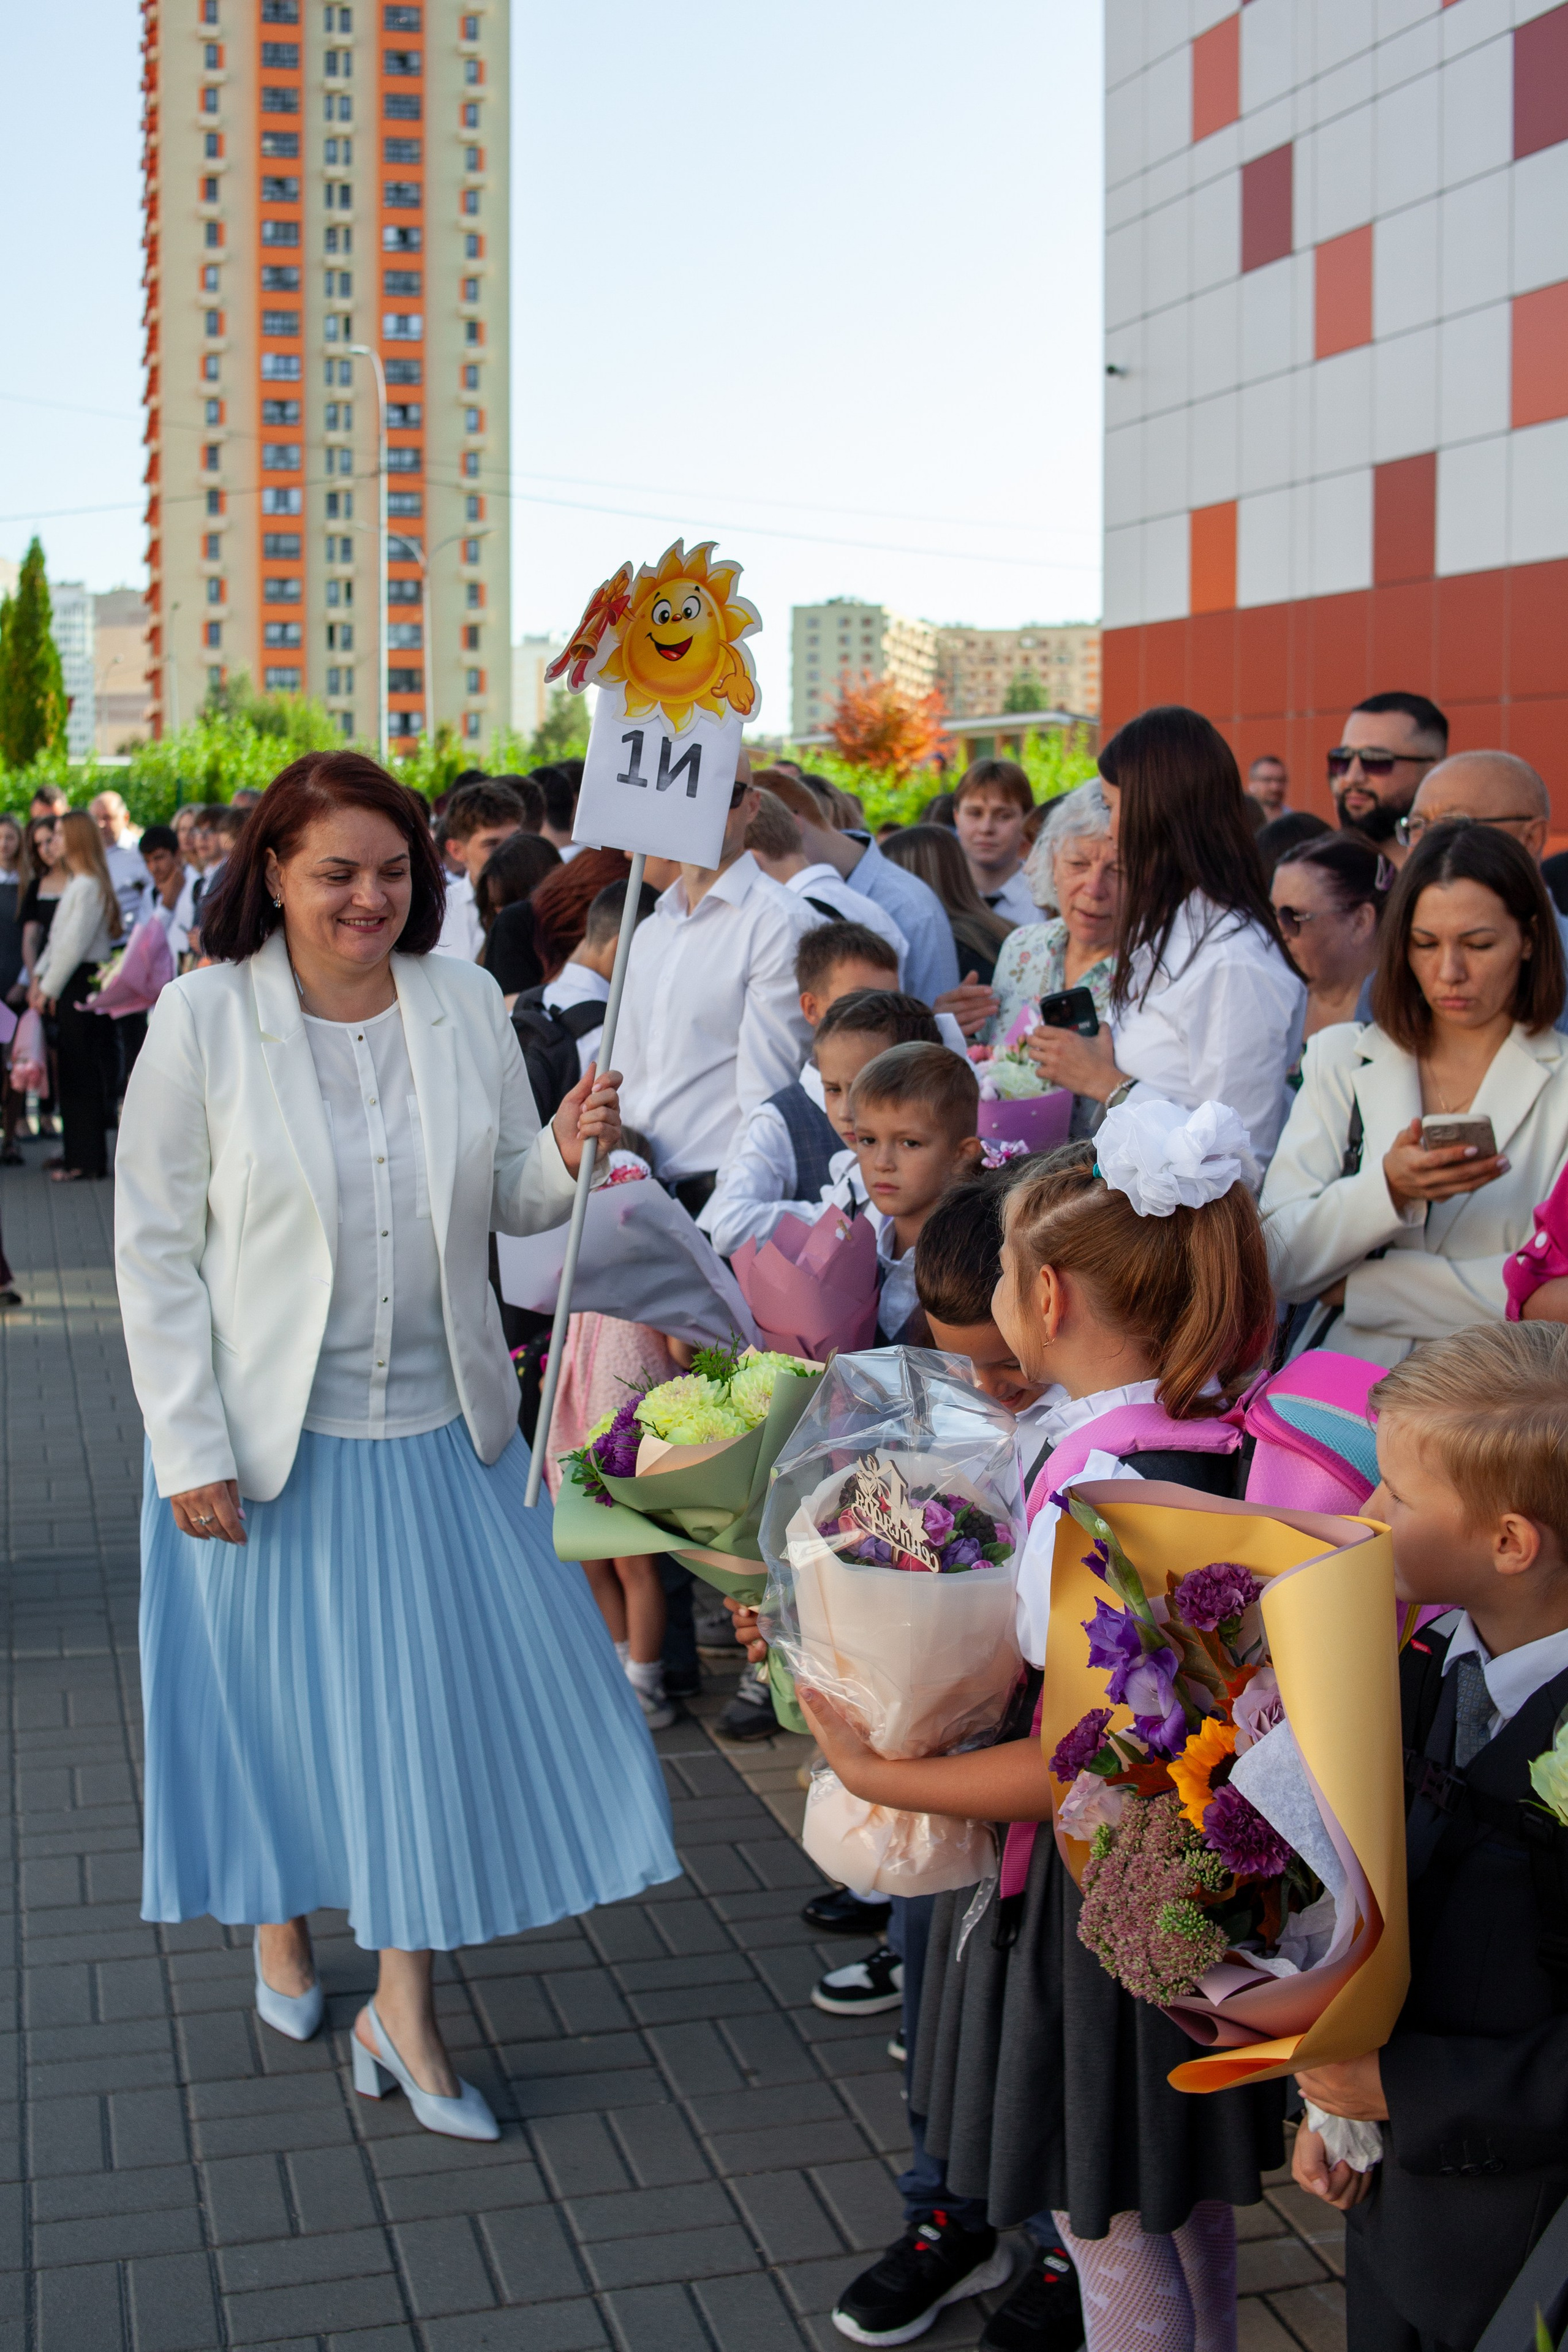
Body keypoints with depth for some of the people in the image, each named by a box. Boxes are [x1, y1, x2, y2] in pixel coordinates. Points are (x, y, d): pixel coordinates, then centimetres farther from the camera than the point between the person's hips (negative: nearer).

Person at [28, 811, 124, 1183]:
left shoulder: (89, 886, -14)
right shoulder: (74, 883, 17)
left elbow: (75, 943, -17)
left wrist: (50, 988, -12)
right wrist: (40, 978, 9)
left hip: (82, 983, -9)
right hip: (67, 985, 9)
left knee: (81, 1073, -5)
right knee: (71, 1072, 11)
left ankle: (85, 1160, -2)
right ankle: (76, 1152, 16)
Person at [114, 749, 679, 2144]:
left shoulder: (465, 1005, -2)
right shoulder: (205, 1019, -10)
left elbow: (507, 1207, 6)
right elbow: (156, 1250, -7)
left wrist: (565, 1157, -17)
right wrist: (189, 1445, -11)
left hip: (440, 1425, 2)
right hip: (272, 1434, -2)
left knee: (443, 1696, 4)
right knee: (278, 1696, 13)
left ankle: (405, 2013, 19)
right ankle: (282, 1929, 42)